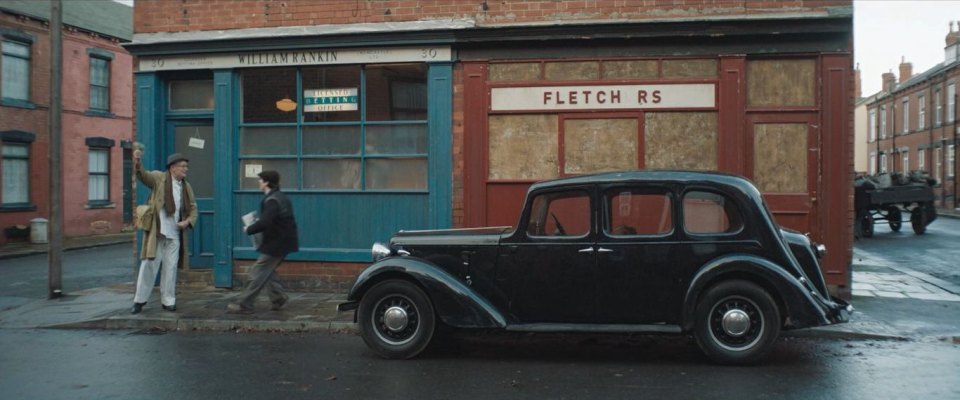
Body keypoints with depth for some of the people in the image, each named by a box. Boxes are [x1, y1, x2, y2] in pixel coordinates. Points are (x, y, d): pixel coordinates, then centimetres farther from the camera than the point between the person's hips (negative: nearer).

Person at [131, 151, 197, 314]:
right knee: (149, 266, 0)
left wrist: (188, 221, -3)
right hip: (156, 233, -4)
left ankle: (168, 301, 16)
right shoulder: (159, 178, -1)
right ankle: (140, 300, 11)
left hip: (174, 235, 4)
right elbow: (144, 175, -20)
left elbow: (193, 208, 16)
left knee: (171, 268, 7)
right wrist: (137, 163, -40)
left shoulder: (186, 187, 12)